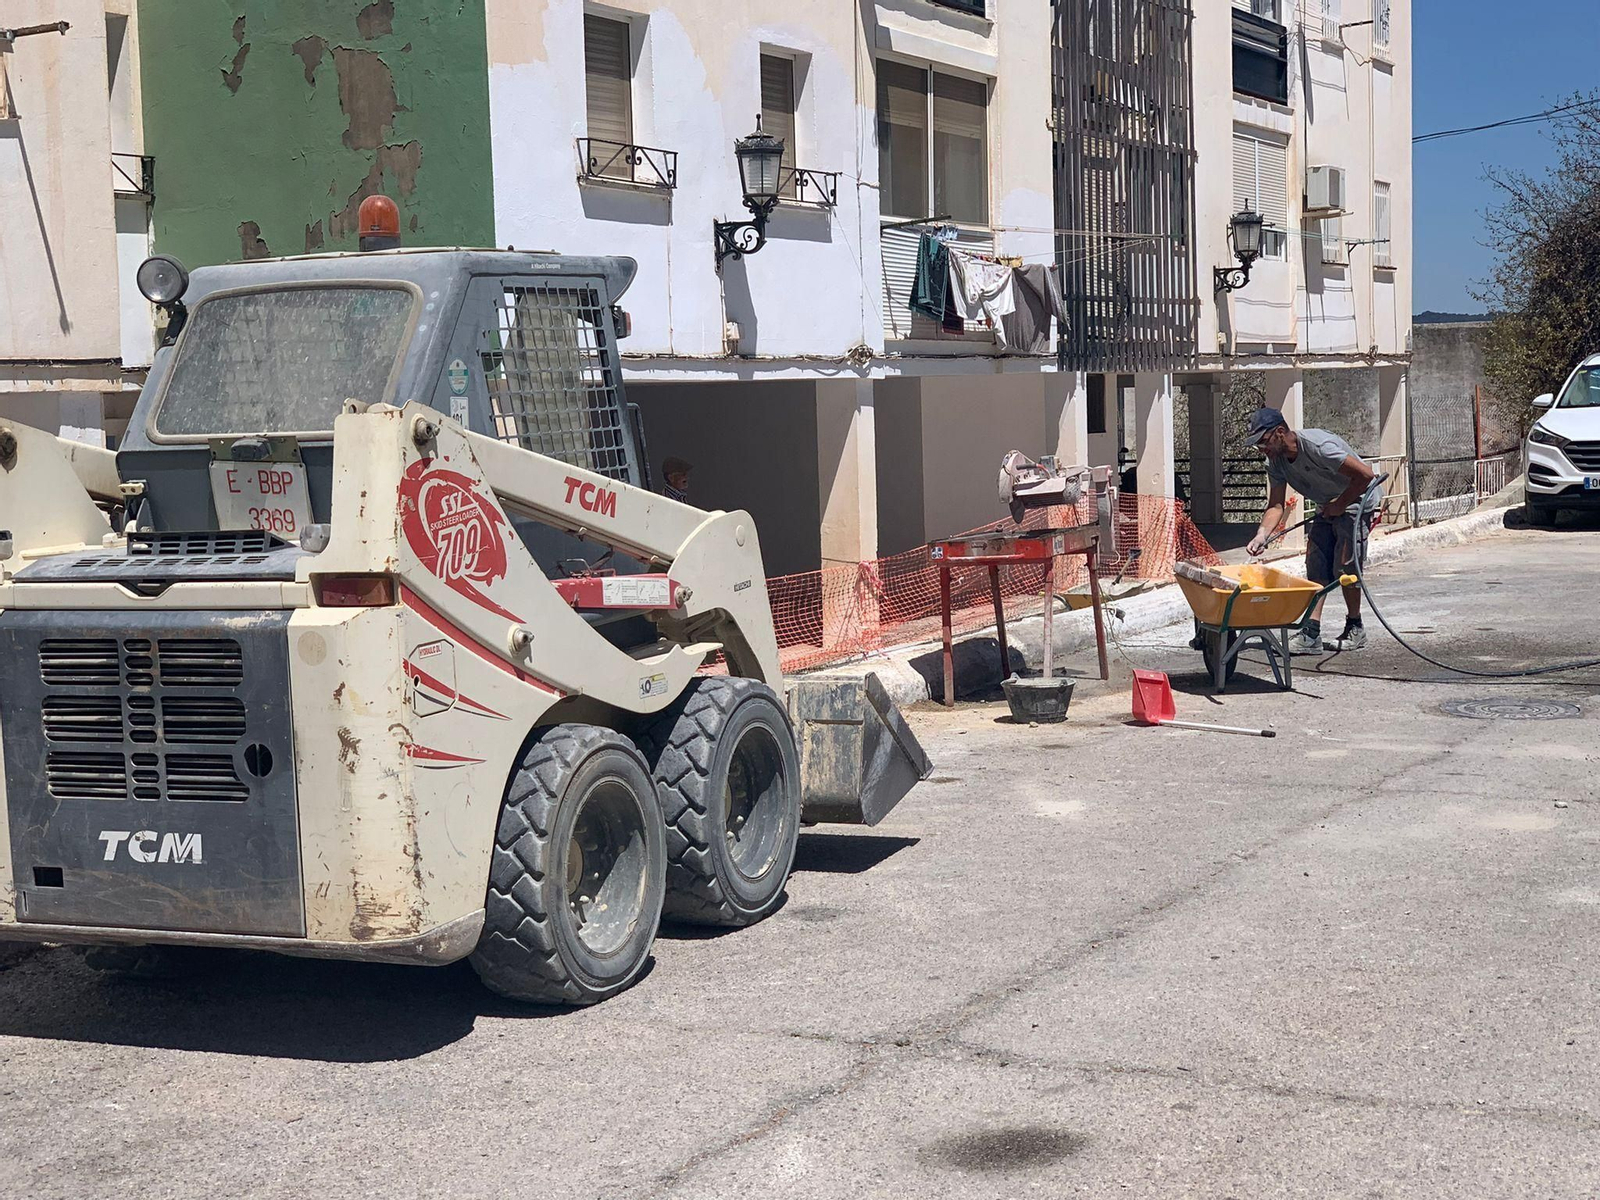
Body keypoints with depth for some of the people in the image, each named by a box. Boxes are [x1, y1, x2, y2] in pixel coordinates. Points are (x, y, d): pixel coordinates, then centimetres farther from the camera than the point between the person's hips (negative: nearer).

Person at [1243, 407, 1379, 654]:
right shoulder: (1276, 461, -7)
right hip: (1327, 509, 8)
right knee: (1316, 567, -1)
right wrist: (1262, 535, -24)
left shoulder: (1318, 446, -32)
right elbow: (1276, 505, -7)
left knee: (1344, 567, -10)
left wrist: (1340, 504, -19)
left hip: (1356, 502, -8)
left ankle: (1355, 630, 7)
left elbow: (1366, 475, -28)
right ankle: (1311, 634, -4)